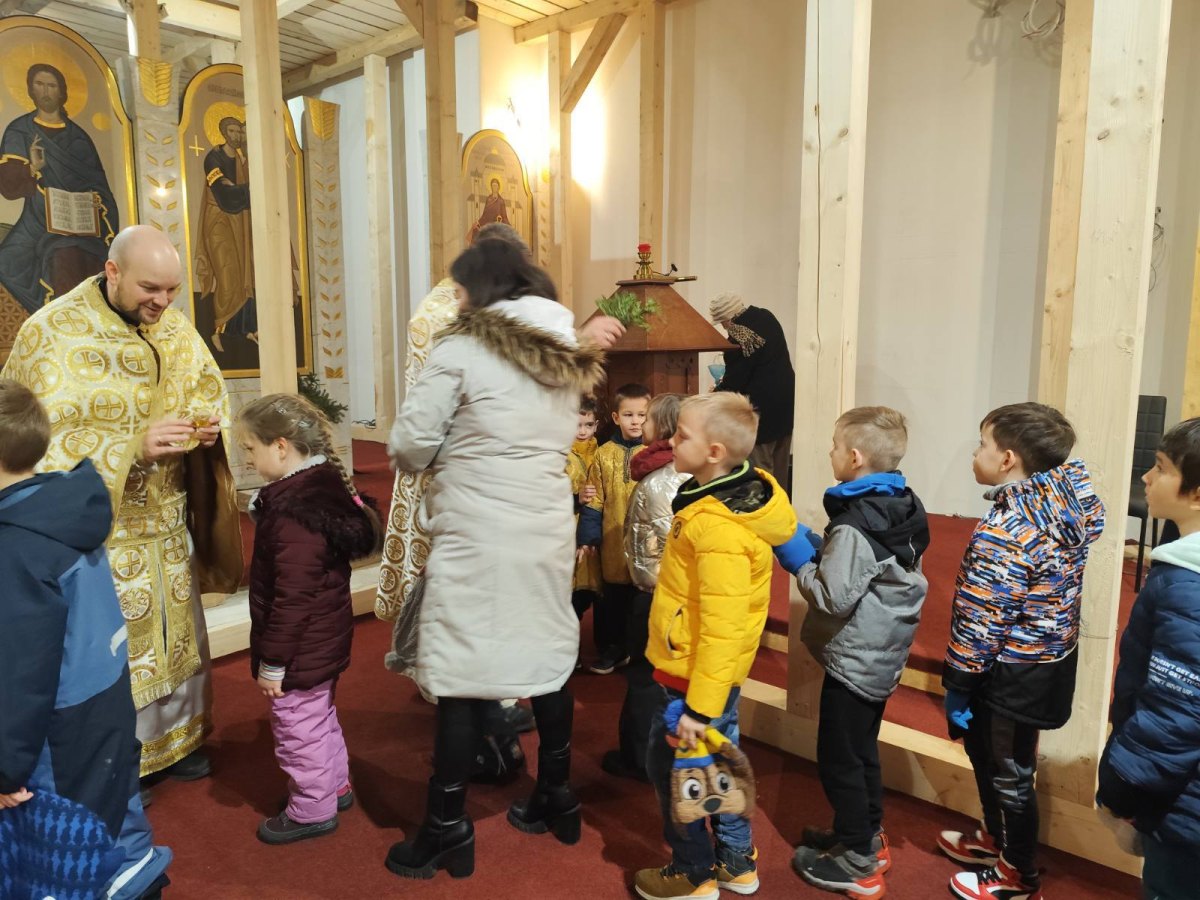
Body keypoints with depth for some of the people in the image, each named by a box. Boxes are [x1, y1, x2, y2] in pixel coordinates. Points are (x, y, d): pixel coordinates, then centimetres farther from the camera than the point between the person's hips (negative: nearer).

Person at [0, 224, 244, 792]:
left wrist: (208, 422, -11)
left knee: (177, 630, 17)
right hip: (101, 527, -5)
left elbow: (206, 387, 12)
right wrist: (135, 446, -29)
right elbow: (46, 440, -17)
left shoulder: (172, 326, 1)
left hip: (167, 517, 6)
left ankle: (175, 737, 37)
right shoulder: (51, 334, -15)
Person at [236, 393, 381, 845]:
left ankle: (312, 811, 27)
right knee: (321, 718, 26)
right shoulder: (327, 487, 1)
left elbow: (292, 596, -28)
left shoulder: (294, 511, -29)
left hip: (300, 649, -10)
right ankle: (336, 786, 43)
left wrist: (273, 660, -18)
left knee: (299, 730, 10)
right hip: (325, 640, 10)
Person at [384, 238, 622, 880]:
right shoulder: (569, 353, 9)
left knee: (458, 675, 5)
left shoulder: (461, 349, -9)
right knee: (547, 661, 17)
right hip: (546, 530, 7)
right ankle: (555, 798, 33)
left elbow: (409, 445, -8)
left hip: (477, 537, -6)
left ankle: (448, 829, 18)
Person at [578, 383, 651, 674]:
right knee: (613, 600, 15)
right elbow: (594, 500, 1)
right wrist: (588, 537, -3)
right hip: (614, 541, 1)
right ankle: (613, 649, 32)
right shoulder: (604, 454, -1)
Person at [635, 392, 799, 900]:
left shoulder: (719, 528, -29)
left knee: (670, 765, 9)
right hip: (718, 670, 9)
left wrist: (698, 708, -25)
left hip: (695, 673, -9)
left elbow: (721, 628, -29)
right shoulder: (744, 491, 0)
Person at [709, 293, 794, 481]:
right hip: (786, 397, 9)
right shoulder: (767, 317, 7)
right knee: (781, 463, 17)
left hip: (763, 405, -9)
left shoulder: (740, 335, -19)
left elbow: (735, 378, -14)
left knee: (760, 463, 1)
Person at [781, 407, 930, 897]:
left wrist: (802, 562, -13)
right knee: (862, 751, 23)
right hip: (882, 655, 9)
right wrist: (823, 553, 5)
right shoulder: (903, 508, 3)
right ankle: (868, 836, 39)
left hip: (854, 660, -9)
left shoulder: (854, 526, -26)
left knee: (839, 759, 6)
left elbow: (834, 598, -28)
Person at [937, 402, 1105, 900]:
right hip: (1053, 658, 9)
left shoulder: (1003, 530, -30)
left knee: (1010, 774, 13)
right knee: (982, 746, 28)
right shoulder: (1072, 493, -6)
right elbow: (1095, 521, 21)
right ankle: (996, 839, 49)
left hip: (1014, 674, -9)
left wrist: (958, 685, -15)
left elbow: (980, 622, -24)